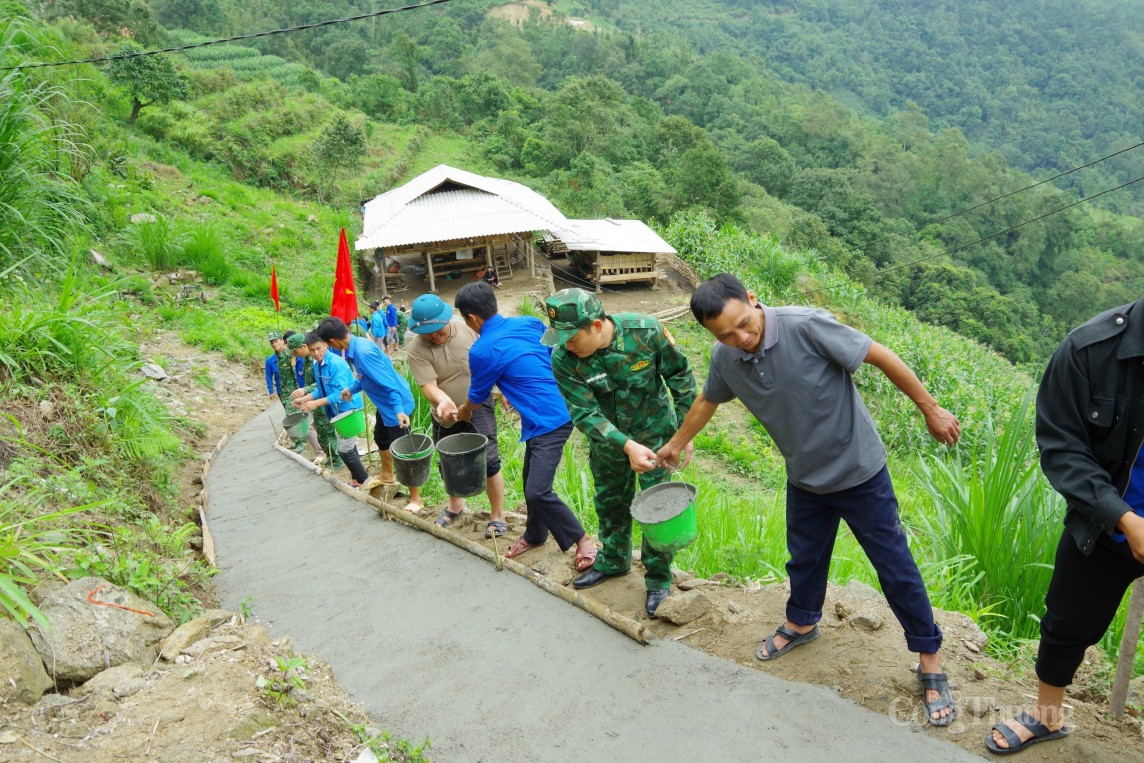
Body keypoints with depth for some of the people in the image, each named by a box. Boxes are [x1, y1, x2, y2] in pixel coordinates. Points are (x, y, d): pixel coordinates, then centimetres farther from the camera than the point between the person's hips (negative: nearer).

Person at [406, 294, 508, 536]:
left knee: (488, 460, -11)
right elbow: (428, 385, -24)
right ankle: (455, 504, 45)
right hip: (445, 415, 2)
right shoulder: (416, 349, -17)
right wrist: (443, 401, -44)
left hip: (478, 408, -2)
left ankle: (497, 516, 6)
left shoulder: (469, 329, -14)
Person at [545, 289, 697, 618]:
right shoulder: (563, 359, -25)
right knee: (610, 501, 18)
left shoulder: (646, 331, -28)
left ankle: (659, 578, 19)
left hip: (654, 430, -2)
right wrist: (627, 446, -37)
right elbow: (585, 414, -24)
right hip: (607, 438, 3)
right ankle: (614, 560, 43)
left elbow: (680, 375, -13)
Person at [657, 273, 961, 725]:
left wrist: (930, 409, -13)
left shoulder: (806, 326, -29)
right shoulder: (725, 359, -11)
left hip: (859, 472, -5)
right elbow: (707, 401, 10)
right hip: (805, 480, 5)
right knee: (804, 560, 23)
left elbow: (880, 356, -21)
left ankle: (930, 663, 23)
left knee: (895, 567, 5)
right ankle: (801, 624, 50)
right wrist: (676, 445, 24)